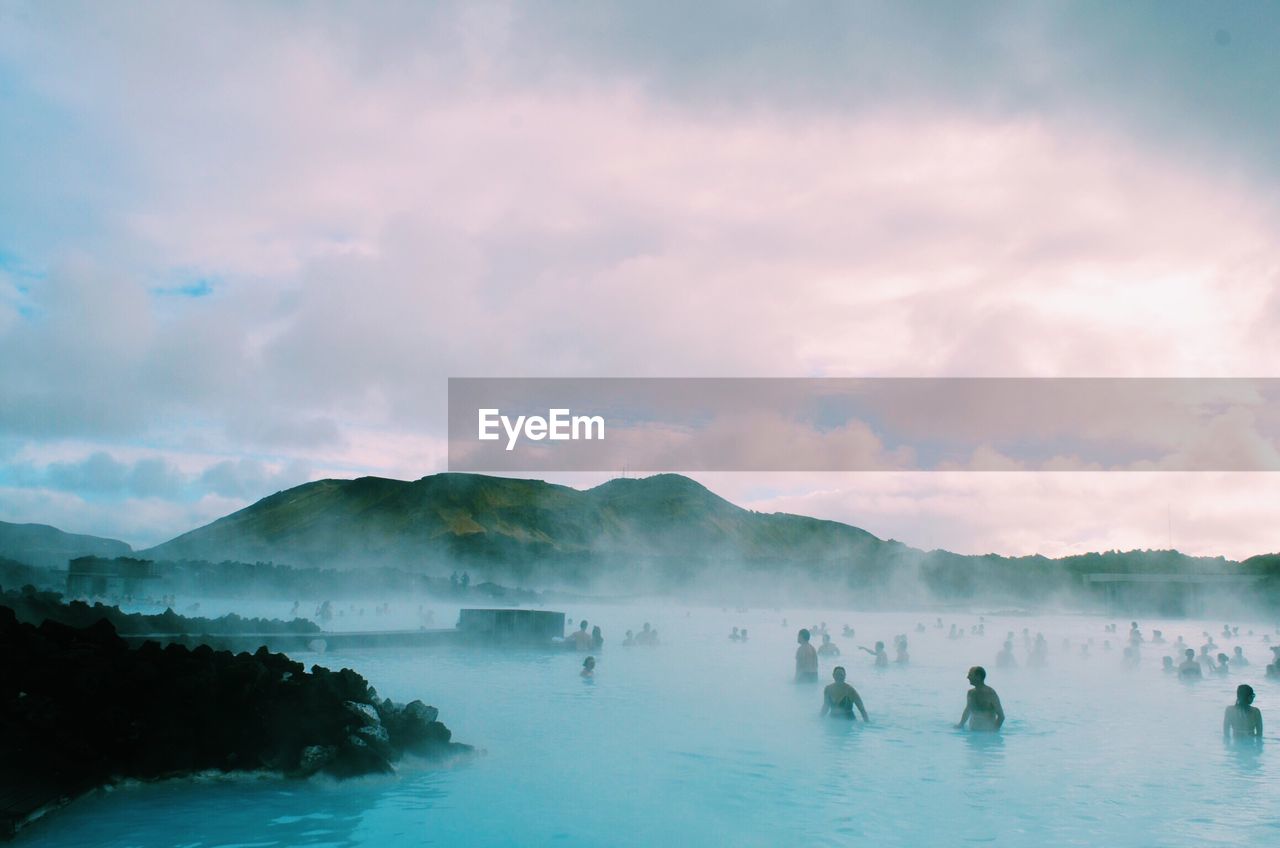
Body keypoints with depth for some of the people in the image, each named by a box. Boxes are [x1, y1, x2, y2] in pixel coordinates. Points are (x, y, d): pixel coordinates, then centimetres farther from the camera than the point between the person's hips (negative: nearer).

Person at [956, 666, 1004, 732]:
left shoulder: (990, 694, -10)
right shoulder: (971, 693, 8)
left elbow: (1001, 716, -8)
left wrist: (994, 731, -16)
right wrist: (961, 725, 13)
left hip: (988, 732, -5)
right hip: (973, 731, 5)